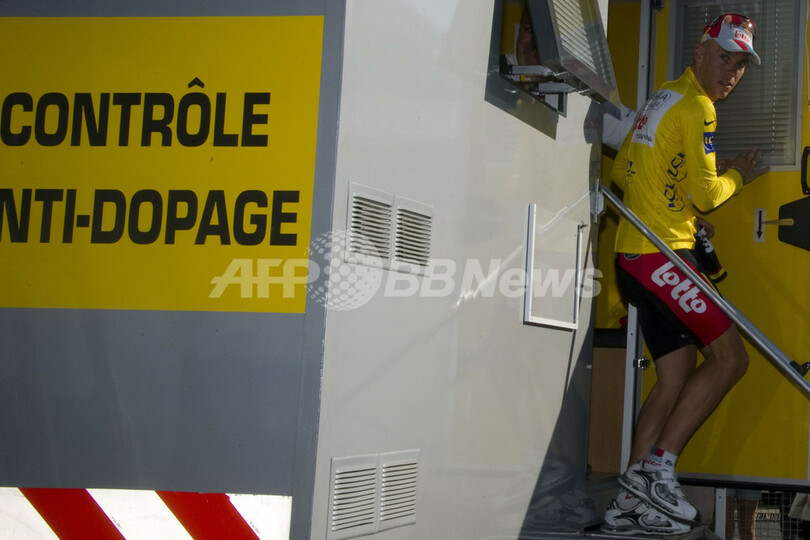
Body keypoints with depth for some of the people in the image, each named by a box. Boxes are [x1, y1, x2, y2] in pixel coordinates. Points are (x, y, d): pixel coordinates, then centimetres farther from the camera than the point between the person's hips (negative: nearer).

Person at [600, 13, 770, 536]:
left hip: (636, 255, 10)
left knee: (676, 379, 9)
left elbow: (622, 170, 27)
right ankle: (658, 467, -11)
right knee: (730, 356, -10)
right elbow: (706, 192, -14)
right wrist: (736, 176, 7)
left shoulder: (662, 100, 21)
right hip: (661, 254, -10)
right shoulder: (697, 106, -9)